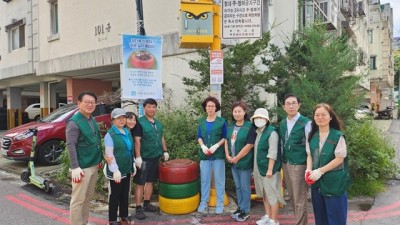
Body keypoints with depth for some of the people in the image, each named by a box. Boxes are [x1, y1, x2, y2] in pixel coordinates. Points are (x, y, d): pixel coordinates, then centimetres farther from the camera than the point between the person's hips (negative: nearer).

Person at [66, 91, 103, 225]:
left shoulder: (93, 120, 10)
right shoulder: (74, 122, -15)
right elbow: (71, 146, -20)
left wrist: (100, 159, 18)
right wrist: (75, 167, -23)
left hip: (94, 165, 8)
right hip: (82, 167, -8)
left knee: (88, 197, 18)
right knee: (78, 199, 2)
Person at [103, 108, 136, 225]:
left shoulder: (127, 132, 7)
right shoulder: (110, 134, -14)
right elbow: (109, 155, -18)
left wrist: (133, 165, 14)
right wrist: (115, 170, -22)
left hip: (127, 169, 7)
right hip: (116, 171, -7)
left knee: (125, 194, 17)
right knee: (115, 195, 5)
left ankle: (124, 216, 31)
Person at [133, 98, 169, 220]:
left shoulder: (158, 123, 10)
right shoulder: (140, 122, -11)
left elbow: (161, 138, 19)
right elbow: (137, 141, -15)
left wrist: (165, 151, 16)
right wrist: (138, 157, -20)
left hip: (155, 157, 7)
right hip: (144, 158, -7)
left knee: (150, 181, 15)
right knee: (140, 183, 1)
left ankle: (147, 204, 27)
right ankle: (138, 208, 10)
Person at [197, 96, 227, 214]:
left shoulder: (222, 121, -2)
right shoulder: (201, 121, 7)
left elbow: (225, 137, -1)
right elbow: (199, 137, 10)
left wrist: (216, 145, -16)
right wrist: (203, 146, -9)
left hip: (218, 155, -3)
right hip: (204, 155, 3)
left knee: (219, 180, 5)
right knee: (204, 179, 10)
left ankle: (220, 204, 17)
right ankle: (203, 202, 23)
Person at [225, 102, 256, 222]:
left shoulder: (250, 127, -14)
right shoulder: (230, 126, 8)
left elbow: (249, 145, -18)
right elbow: (226, 141, 13)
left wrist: (237, 158, -14)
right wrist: (228, 155, -1)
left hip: (244, 162, -6)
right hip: (233, 162, 6)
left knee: (245, 187, 5)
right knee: (238, 186, 17)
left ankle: (245, 211, 19)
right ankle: (240, 207, 30)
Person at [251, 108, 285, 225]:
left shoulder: (271, 132, -13)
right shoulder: (256, 132, 9)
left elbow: (273, 153, -18)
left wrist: (270, 169, -20)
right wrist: (255, 168, 14)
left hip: (269, 169, -8)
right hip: (259, 168, 8)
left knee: (272, 195, 1)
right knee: (264, 193, 17)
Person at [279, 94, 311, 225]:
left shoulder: (306, 123, -11)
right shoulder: (282, 123, 8)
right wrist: (282, 162, 13)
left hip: (299, 165, -7)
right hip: (285, 164, 7)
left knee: (300, 200, 2)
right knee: (292, 197, 17)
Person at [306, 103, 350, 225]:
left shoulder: (338, 136, -13)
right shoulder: (311, 136, 4)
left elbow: (339, 159, -15)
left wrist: (320, 171, -17)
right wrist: (309, 169, -9)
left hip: (334, 181, -5)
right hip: (317, 181, 5)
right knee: (319, 214, 17)